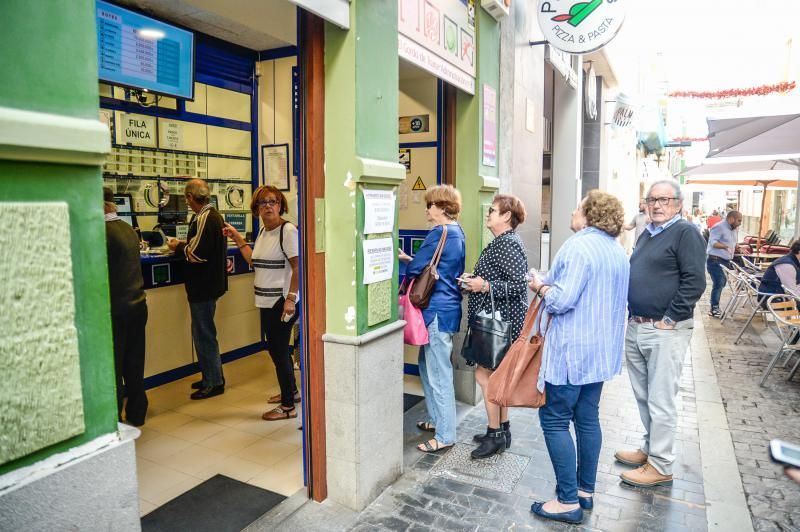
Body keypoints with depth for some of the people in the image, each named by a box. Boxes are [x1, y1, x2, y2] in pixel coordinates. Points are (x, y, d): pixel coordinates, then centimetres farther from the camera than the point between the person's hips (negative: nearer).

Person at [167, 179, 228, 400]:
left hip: (203, 286, -10)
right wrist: (184, 244, 14)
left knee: (204, 334, 0)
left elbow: (196, 254, -24)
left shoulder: (204, 219, -20)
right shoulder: (214, 215, 11)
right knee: (204, 332, 19)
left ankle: (214, 382, 11)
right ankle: (211, 377, 29)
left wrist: (178, 247, -7)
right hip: (209, 282, 10)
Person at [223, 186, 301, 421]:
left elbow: (298, 267, -18)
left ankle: (288, 406, 12)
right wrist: (237, 237, 19)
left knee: (279, 350, -1)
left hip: (281, 302, -8)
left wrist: (290, 298, -23)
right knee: (277, 348, 19)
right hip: (267, 301, 9)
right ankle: (291, 391, 38)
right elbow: (254, 260, 20)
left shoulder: (288, 230, -14)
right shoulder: (263, 231, 12)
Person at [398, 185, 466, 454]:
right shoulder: (456, 232, 14)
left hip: (438, 311, -10)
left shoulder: (440, 233, -16)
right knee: (428, 366, 21)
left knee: (439, 373, -2)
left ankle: (445, 435, 9)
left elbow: (416, 269, -12)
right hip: (446, 308, 10)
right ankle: (436, 419, 34)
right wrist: (408, 258, 12)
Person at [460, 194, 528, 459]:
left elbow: (518, 284, -23)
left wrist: (485, 286, -24)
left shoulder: (509, 244, -17)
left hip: (501, 321, -10)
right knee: (495, 373, 15)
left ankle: (496, 434, 8)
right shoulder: (501, 242, 14)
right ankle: (502, 430, 27)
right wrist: (475, 280, 7)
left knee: (485, 373, -4)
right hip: (496, 319, 10)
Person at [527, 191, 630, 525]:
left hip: (572, 349, -9)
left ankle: (568, 501, 6)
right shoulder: (618, 251, 12)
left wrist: (541, 287, -4)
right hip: (601, 349, 9)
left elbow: (562, 300, -24)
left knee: (554, 420, 0)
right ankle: (585, 490, 26)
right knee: (588, 418, 15)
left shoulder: (578, 246, -17)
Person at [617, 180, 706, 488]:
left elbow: (694, 282, -15)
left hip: (665, 331, -8)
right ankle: (651, 448, 32)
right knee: (643, 396, 17)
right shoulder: (647, 234, 16)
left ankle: (661, 466, 13)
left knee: (661, 401, 0)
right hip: (636, 327, 8)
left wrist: (669, 319, -15)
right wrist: (633, 316, 13)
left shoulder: (686, 233, -8)